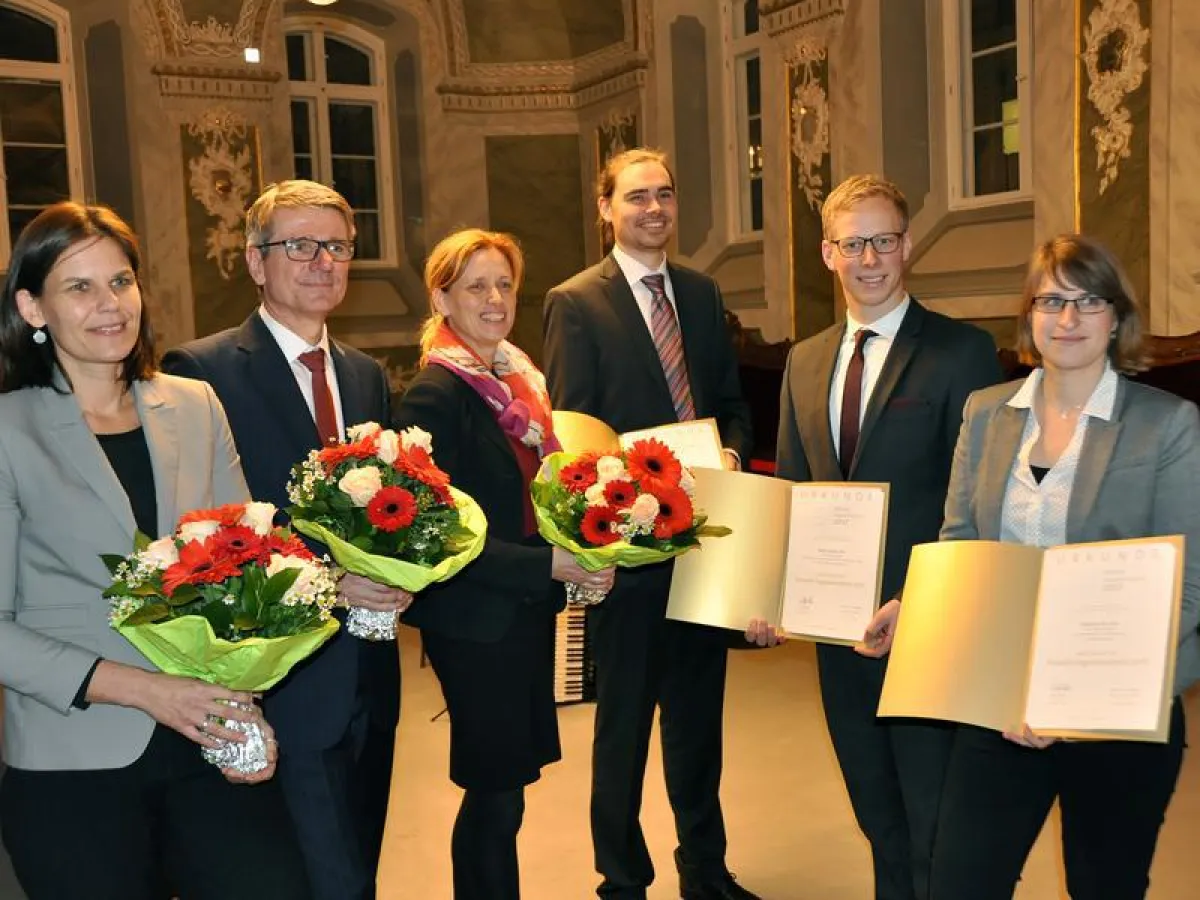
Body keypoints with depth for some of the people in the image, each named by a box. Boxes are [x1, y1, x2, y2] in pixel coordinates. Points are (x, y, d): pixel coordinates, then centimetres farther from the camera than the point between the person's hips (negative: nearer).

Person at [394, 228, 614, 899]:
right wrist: (550, 564, -23)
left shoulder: (519, 378, 8)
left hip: (528, 606, 8)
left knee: (506, 780, 17)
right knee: (497, 793, 4)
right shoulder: (437, 393, -16)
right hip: (476, 621, -8)